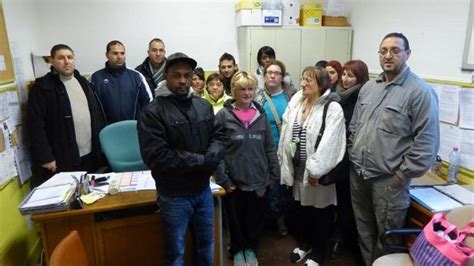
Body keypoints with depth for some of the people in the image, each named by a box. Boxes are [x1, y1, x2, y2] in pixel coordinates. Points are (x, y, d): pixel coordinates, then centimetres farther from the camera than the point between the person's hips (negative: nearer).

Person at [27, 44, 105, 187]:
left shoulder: (83, 82, 12)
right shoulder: (42, 87, -7)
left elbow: (97, 113, 14)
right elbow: (35, 124, -12)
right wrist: (45, 157, -16)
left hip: (90, 154, 6)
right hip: (62, 159, -5)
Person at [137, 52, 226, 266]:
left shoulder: (204, 106, 2)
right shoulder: (153, 112, -16)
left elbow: (219, 137, 3)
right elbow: (157, 157, -24)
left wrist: (211, 158, -20)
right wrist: (201, 161, -20)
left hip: (203, 190, 5)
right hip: (174, 196, -5)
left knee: (206, 245, 24)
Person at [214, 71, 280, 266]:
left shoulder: (261, 115, 3)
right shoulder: (223, 115, -7)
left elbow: (270, 148, 6)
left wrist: (274, 175, 3)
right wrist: (223, 179, -12)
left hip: (259, 180, 3)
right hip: (234, 181, -2)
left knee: (255, 219, 16)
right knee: (236, 220, 16)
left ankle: (250, 248, 43)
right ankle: (237, 250, 42)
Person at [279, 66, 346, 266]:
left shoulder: (333, 108, -15)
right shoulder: (295, 102, 5)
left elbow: (328, 144, -23)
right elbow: (286, 135, 6)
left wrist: (315, 170, -23)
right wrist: (284, 163, 4)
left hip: (317, 173, -6)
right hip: (297, 169, 6)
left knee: (320, 215, 13)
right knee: (297, 212, 19)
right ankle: (304, 243, 46)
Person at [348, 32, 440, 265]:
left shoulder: (420, 92, -11)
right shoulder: (369, 87, 8)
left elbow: (427, 141, -14)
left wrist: (404, 174, -14)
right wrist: (353, 156, 9)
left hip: (389, 179, -6)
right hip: (358, 173, 6)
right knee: (364, 231, 21)